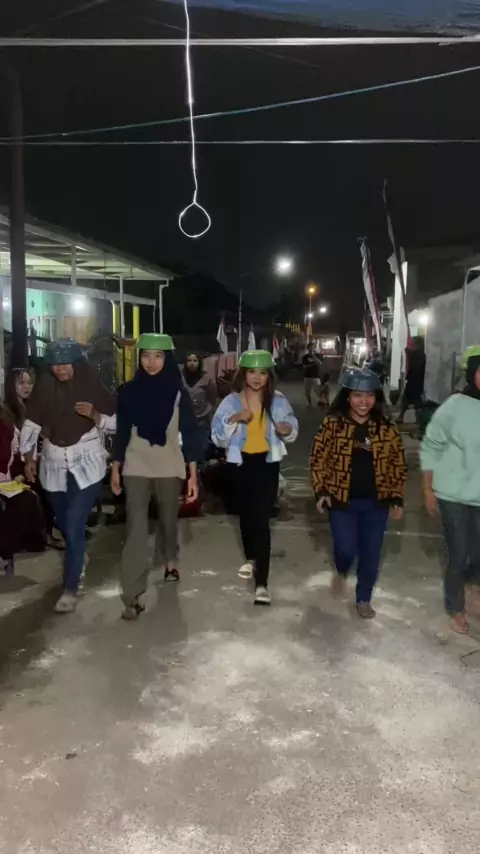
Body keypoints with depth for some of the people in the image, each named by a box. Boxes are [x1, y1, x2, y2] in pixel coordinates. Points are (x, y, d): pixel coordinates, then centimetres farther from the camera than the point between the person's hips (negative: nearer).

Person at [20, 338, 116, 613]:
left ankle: (70, 589, 1)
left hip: (87, 464, -4)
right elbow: (31, 424, 3)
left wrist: (94, 415, -23)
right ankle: (79, 557, 48)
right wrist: (29, 457, -4)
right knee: (65, 524, 17)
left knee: (74, 526, -10)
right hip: (54, 465, 4)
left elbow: (117, 421, -6)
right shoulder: (45, 386, -2)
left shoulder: (93, 386, -8)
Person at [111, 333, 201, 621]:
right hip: (136, 467, 0)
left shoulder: (178, 392, -4)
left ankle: (171, 560, 48)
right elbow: (122, 431, 6)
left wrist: (193, 474, -8)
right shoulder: (129, 390, 0)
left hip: (169, 467, 0)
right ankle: (134, 596, -7)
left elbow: (190, 433, -5)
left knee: (168, 520, 18)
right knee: (136, 529, -8)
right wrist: (115, 469, 6)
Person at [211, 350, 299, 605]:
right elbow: (217, 437, -4)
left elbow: (292, 433, 1)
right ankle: (250, 558, 46)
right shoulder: (231, 401, -3)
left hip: (267, 463, -2)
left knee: (261, 520, -10)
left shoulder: (277, 401, -4)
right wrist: (233, 420, -21)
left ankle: (262, 583, -7)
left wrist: (285, 428, -23)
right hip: (240, 462, 3)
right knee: (245, 513, 19)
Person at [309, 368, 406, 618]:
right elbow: (318, 459, -2)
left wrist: (396, 498, 0)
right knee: (346, 549, -7)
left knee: (371, 555, 8)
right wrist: (321, 491, -10)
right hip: (343, 500, -2)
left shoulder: (387, 428, -1)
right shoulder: (332, 424, -7)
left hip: (376, 502, 2)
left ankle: (364, 599, 30)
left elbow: (398, 465, 6)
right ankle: (341, 573, 30)